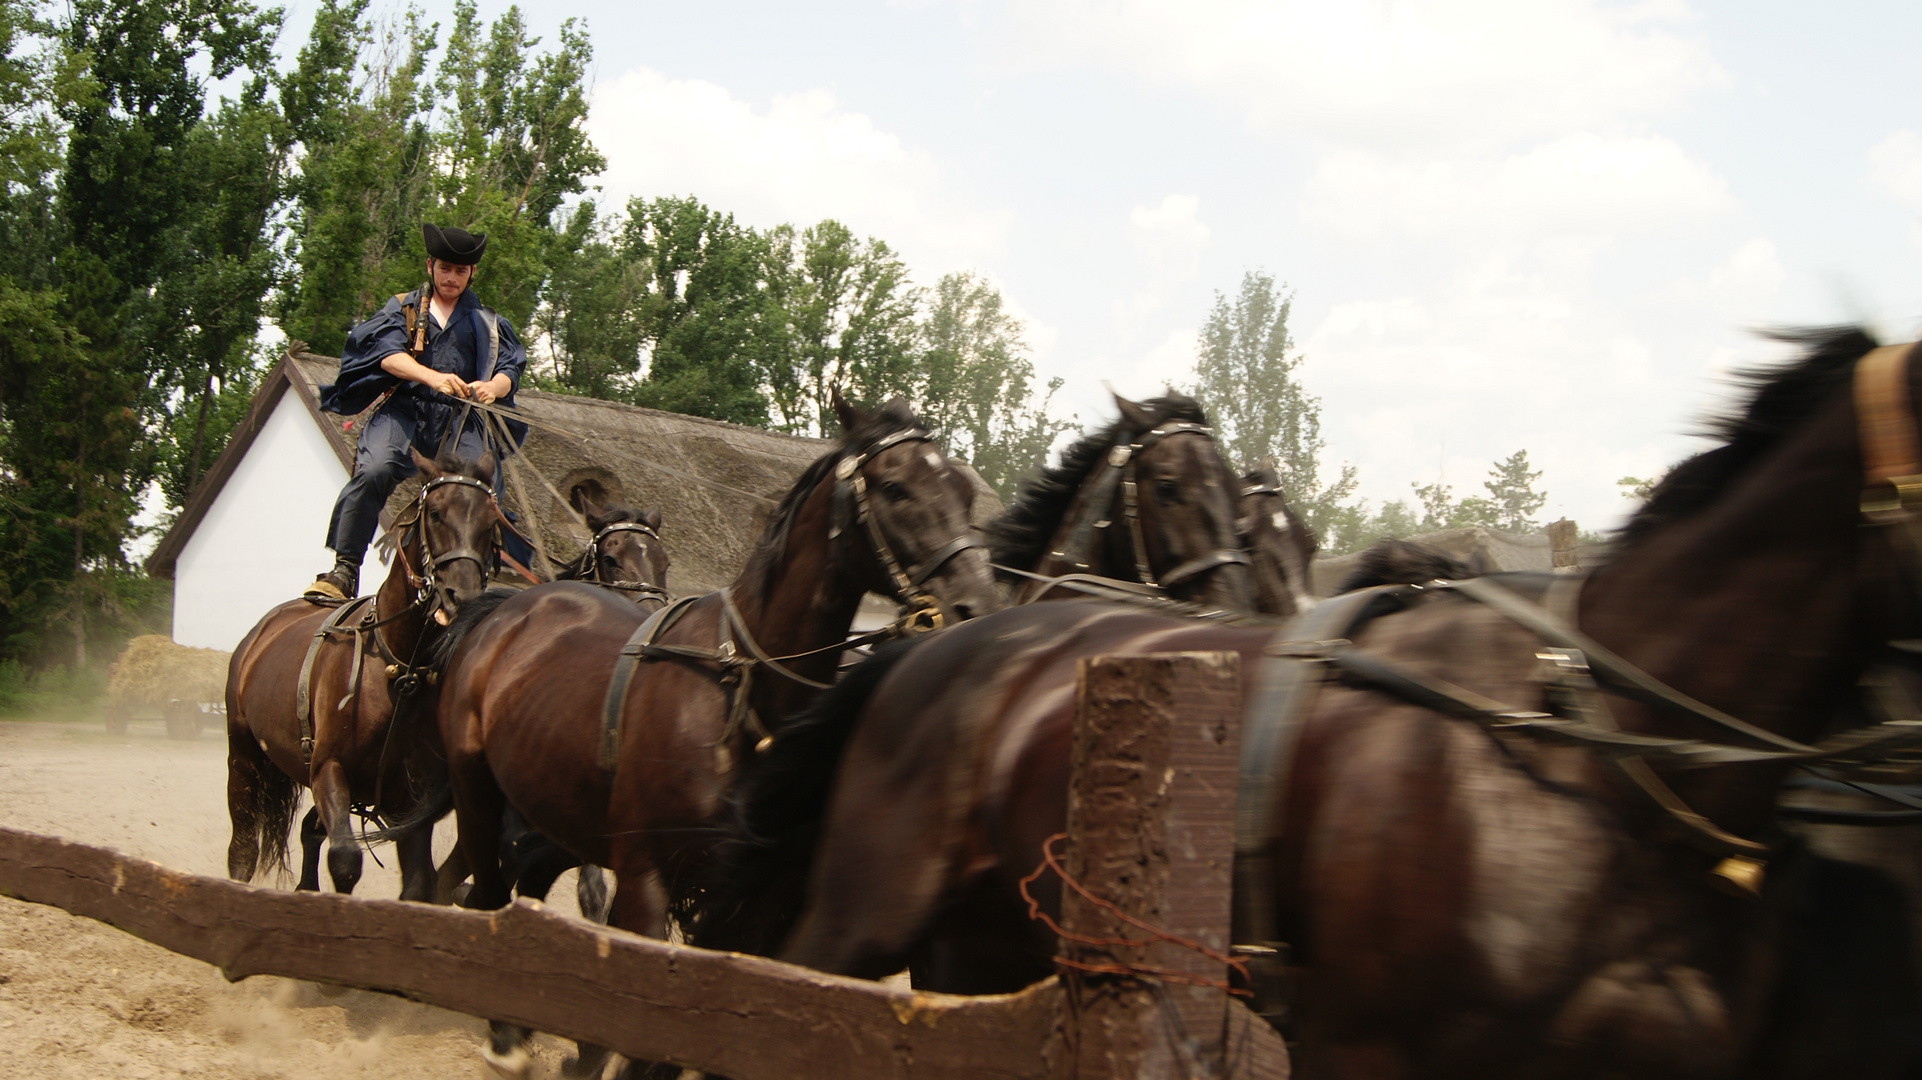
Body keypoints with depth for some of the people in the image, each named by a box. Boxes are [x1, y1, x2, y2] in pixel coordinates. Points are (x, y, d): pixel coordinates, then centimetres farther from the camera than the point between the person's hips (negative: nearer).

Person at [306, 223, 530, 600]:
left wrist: (493, 386, -18)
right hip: (405, 409, -2)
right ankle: (344, 572, -25)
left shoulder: (487, 324, 24)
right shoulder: (402, 309, 18)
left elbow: (508, 371, 8)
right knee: (374, 470, -28)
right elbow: (389, 354, -3)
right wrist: (433, 377, -23)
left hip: (459, 419, 2)